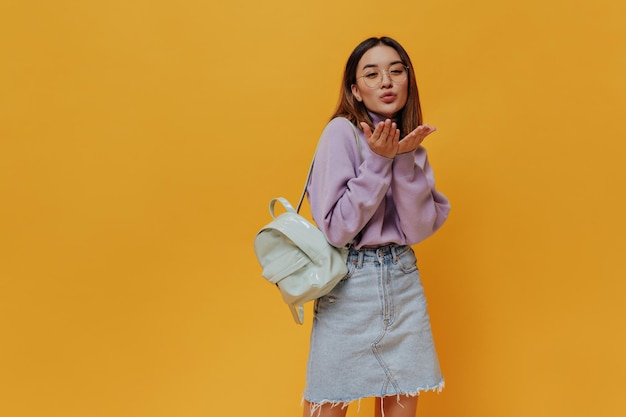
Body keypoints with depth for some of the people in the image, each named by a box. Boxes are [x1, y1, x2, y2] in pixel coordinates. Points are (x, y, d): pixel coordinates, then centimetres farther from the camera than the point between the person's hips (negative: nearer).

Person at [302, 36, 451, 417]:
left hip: (404, 284, 5)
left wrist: (406, 159, -15)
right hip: (349, 287, -5)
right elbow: (337, 229, -17)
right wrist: (378, 161, -20)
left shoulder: (410, 142, 6)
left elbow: (420, 228, -5)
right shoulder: (343, 131, -11)